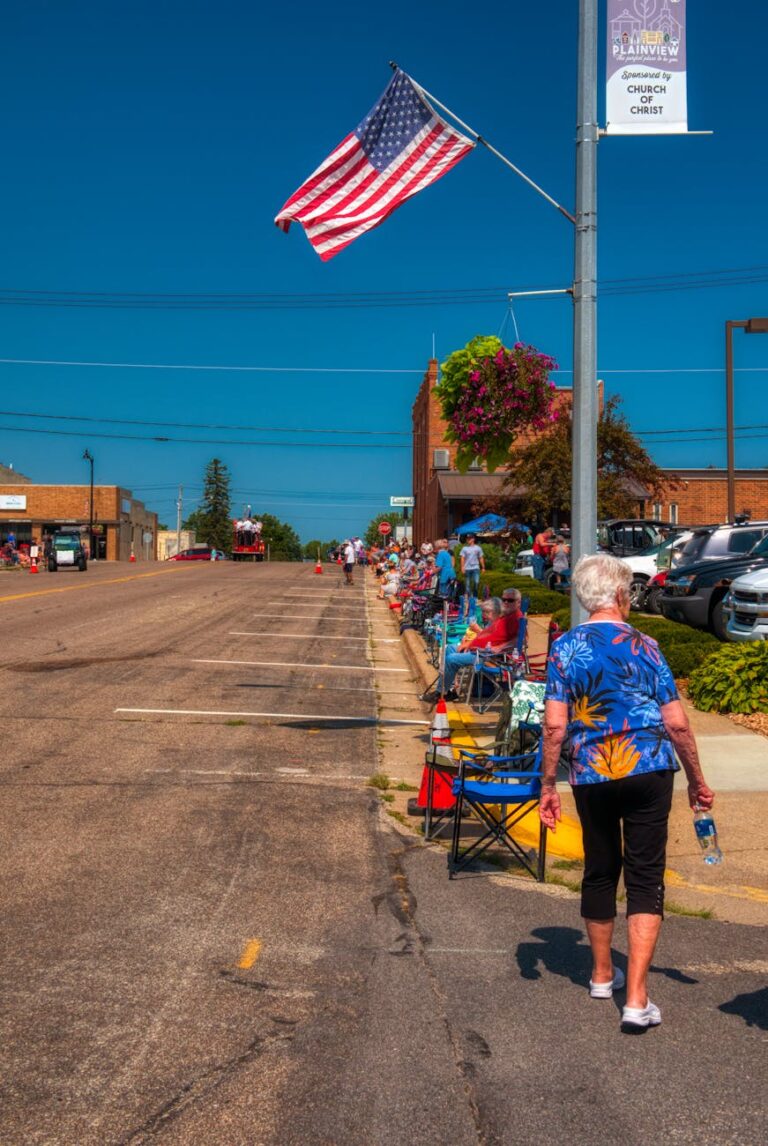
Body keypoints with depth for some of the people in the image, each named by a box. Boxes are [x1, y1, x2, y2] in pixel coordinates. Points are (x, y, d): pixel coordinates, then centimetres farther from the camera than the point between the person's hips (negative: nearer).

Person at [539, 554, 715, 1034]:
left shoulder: (565, 648, -1)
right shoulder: (644, 647, -4)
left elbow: (555, 726, -6)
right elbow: (677, 723, -5)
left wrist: (548, 786, 1)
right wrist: (697, 780, 7)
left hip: (591, 777, 2)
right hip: (648, 772, -2)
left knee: (600, 872, 18)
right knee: (645, 878, 1)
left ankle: (603, 974, 36)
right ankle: (637, 999, -5)